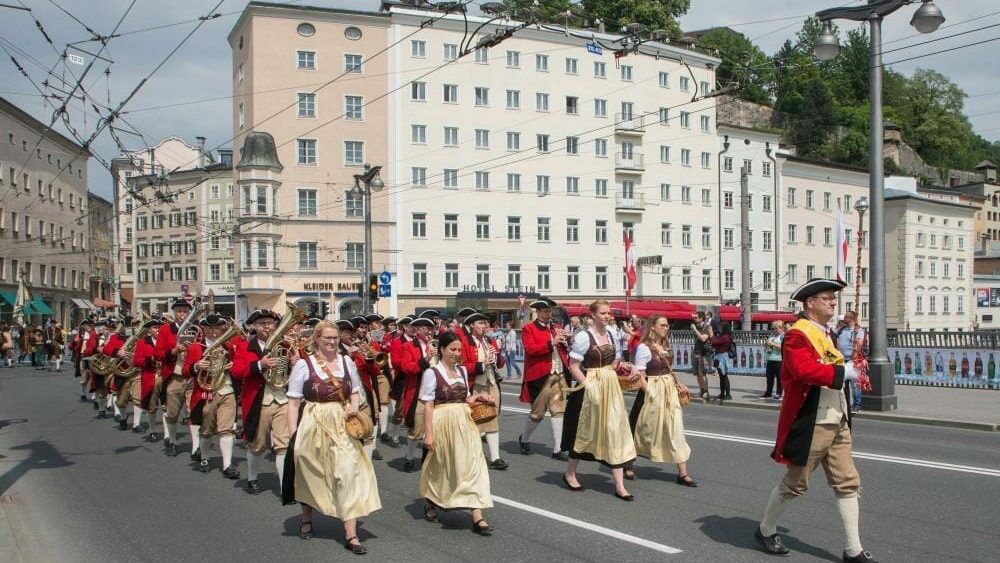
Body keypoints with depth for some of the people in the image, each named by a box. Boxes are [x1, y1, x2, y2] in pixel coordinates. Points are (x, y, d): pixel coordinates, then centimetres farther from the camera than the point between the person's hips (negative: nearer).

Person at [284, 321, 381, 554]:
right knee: (309, 474, 15)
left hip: (342, 426, 2)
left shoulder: (347, 362, 6)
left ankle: (351, 535, -5)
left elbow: (355, 392, 18)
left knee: (349, 473, -9)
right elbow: (293, 403, -5)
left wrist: (354, 406, -4)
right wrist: (294, 434, -10)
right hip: (313, 426, -2)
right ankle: (306, 519, 42)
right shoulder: (303, 365, -5)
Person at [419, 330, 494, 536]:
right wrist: (428, 433, -14)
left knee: (472, 464, -4)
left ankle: (477, 517, -5)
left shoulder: (462, 370, 9)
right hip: (443, 424, -5)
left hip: (464, 423, 5)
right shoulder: (431, 373, -9)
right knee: (440, 467, 11)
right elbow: (428, 405, -11)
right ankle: (431, 503, 40)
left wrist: (478, 397, -1)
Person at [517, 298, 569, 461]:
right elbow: (530, 349, -17)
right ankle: (524, 439, 31)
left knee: (559, 410, 1)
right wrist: (551, 343, -24)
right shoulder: (528, 329, -3)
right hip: (540, 376, -5)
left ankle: (557, 449, 7)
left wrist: (565, 341, -5)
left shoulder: (557, 328, 15)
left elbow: (566, 349, 16)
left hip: (559, 375, 5)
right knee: (537, 413, 6)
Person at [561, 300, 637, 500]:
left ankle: (619, 486, 5)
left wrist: (627, 367, -3)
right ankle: (569, 473, 29)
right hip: (590, 388, -5)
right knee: (586, 431, 7)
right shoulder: (584, 336, -11)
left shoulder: (612, 335, 8)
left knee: (616, 431, 1)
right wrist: (588, 386, -18)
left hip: (611, 388, 5)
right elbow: (573, 366, -12)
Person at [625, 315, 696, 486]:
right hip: (652, 392, -6)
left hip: (670, 391, 6)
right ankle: (628, 464, 26)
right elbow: (640, 376, -14)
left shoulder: (666, 346, 10)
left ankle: (682, 473, 6)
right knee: (645, 430, 7)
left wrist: (678, 383, 9)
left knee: (676, 430, 2)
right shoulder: (644, 347, -12)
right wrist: (650, 395, -19)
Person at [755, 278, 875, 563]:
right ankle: (765, 530, 25)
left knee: (848, 483, 7)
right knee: (795, 484, 5)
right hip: (811, 425, -9)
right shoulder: (797, 335, -16)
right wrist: (842, 372, -25)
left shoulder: (826, 333, 15)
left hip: (837, 422, 9)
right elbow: (804, 369, -32)